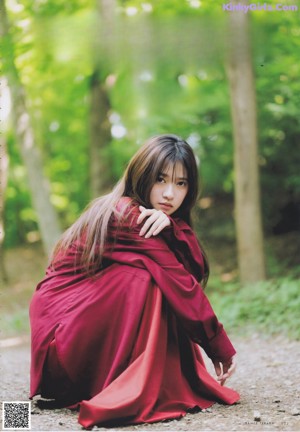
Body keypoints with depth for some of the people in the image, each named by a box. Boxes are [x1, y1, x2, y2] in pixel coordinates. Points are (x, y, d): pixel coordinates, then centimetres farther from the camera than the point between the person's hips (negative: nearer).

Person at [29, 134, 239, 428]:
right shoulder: (127, 215, -17)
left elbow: (196, 269, -5)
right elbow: (181, 286, -18)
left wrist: (171, 227, -24)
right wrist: (221, 349, -13)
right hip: (62, 335, -9)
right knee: (146, 280, -24)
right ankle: (137, 393, -26)